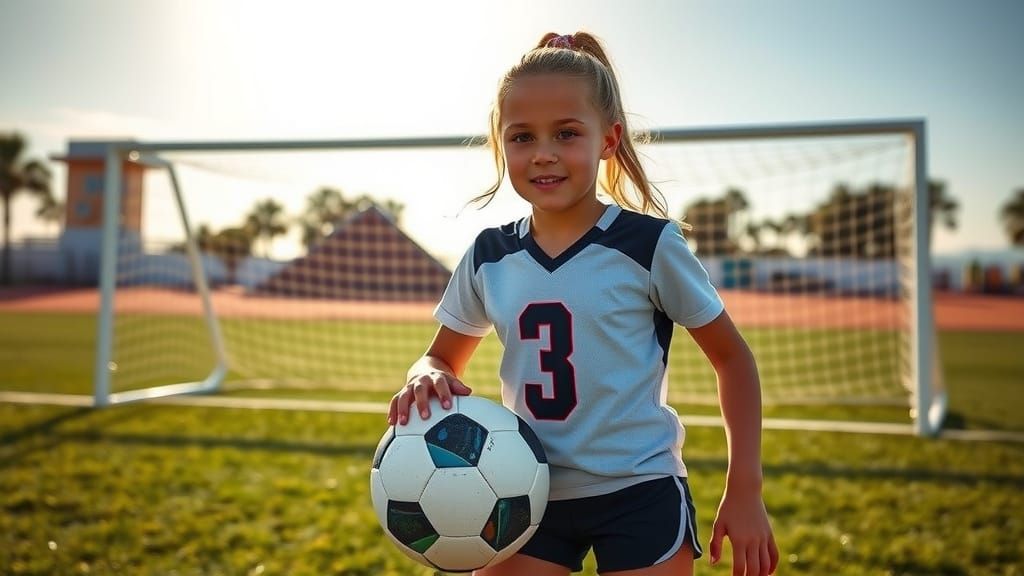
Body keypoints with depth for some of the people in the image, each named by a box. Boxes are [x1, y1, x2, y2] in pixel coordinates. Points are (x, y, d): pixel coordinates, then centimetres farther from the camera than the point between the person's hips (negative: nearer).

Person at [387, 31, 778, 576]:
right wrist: (427, 379, -14)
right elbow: (442, 358, 11)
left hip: (641, 494, -3)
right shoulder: (487, 257, -1)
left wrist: (745, 491, -5)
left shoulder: (650, 244, -11)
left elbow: (730, 357, -1)